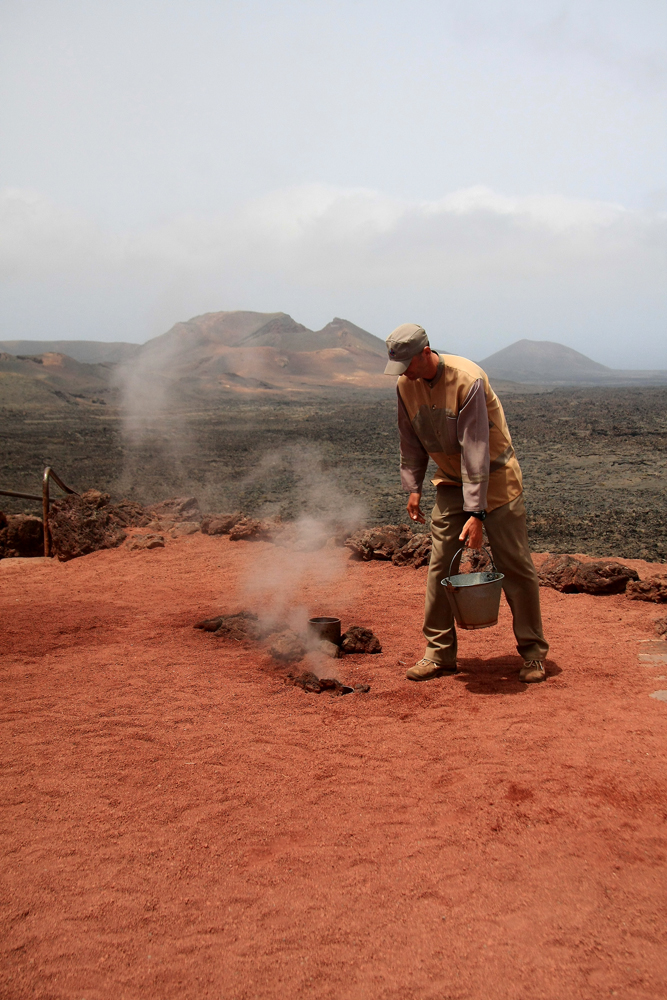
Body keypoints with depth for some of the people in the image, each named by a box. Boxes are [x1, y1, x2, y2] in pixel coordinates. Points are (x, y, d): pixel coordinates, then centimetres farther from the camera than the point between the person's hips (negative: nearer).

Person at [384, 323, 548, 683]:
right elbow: (411, 442, 9)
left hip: (494, 477, -5)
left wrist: (476, 512, -29)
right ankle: (439, 652, 9)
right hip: (451, 481, 5)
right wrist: (412, 486, 1)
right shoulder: (405, 386, -5)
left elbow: (476, 449, -27)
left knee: (515, 565, -1)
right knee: (440, 565, -1)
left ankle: (533, 651, 11)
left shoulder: (467, 380, -25)